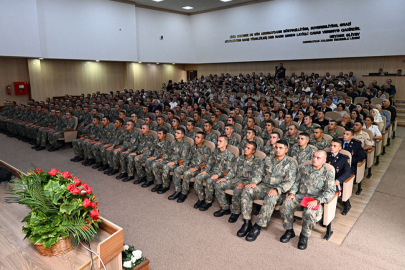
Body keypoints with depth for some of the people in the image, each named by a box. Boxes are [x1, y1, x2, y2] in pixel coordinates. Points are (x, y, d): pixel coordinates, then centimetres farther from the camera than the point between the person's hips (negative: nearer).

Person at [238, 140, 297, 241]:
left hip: (279, 191, -5)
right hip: (264, 186, 5)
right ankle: (247, 223, -15)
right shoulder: (268, 160, 14)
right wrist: (254, 182, -9)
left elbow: (289, 182, -12)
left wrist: (276, 190, -28)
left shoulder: (291, 163, -1)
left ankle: (257, 227, -25)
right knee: (246, 191, -20)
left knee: (270, 199, -38)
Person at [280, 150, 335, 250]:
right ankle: (289, 231, -1)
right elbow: (296, 182, 18)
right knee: (285, 205, -25)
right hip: (300, 196, 3)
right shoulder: (304, 168, 16)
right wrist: (292, 193, -4)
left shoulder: (328, 174, 4)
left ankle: (304, 236, -6)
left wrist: (317, 200, -23)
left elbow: (330, 192, -7)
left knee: (309, 213, -35)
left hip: (315, 199, -3)